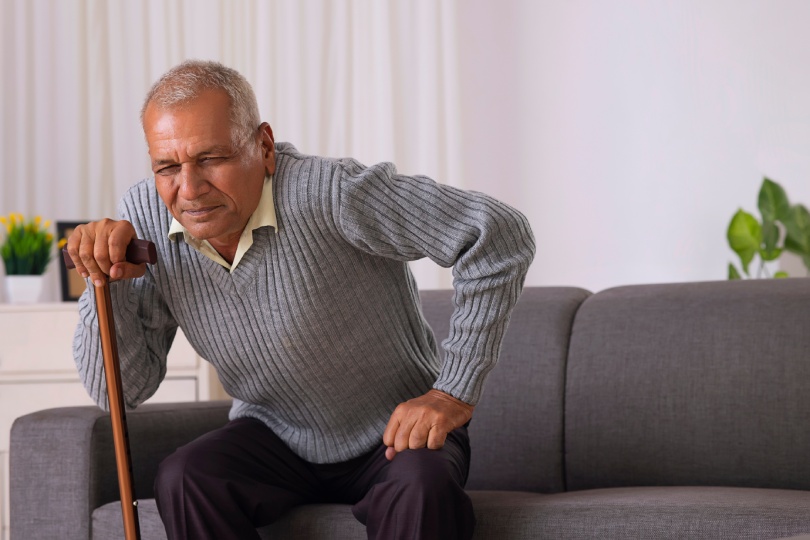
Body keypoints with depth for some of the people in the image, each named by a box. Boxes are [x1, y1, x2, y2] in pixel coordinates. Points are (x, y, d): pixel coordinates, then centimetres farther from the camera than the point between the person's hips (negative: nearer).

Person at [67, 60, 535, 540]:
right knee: (183, 481, -24)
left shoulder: (327, 193, -29)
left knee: (423, 489, -36)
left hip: (396, 434, -4)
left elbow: (500, 235, -28)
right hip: (276, 440, 5)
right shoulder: (146, 217, -11)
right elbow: (122, 390, -6)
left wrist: (456, 394, -23)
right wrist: (109, 281, -23)